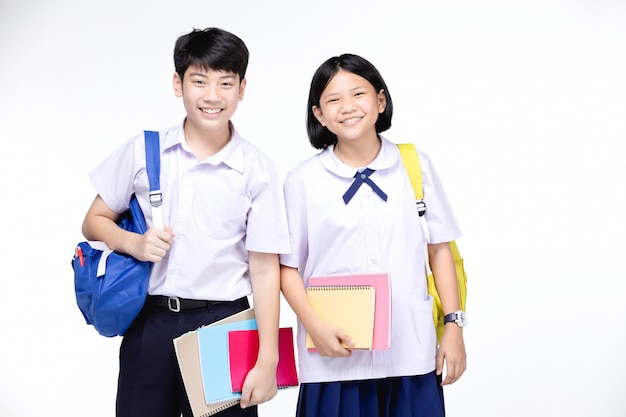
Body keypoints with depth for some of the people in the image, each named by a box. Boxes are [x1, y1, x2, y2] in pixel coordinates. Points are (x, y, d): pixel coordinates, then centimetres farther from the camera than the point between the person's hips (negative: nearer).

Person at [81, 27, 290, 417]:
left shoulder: (258, 171, -4)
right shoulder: (143, 151, 1)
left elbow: (265, 269, -5)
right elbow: (94, 221, 10)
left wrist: (267, 362, -8)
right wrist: (133, 243, -12)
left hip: (223, 326, -2)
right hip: (150, 324, 2)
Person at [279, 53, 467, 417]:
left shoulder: (415, 166, 3)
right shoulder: (303, 180, -2)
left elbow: (440, 249, 8)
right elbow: (288, 266, 2)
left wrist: (454, 326, 4)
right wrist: (315, 327, -11)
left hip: (411, 353, 1)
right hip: (335, 356, -1)